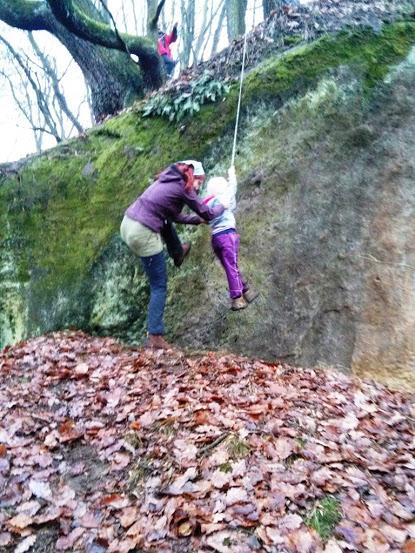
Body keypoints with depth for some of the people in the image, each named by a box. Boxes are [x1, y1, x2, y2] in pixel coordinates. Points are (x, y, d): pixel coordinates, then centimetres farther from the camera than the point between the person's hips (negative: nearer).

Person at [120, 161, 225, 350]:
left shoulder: (168, 180, 18)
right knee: (159, 286, 3)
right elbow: (208, 215, 4)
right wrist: (222, 206, 23)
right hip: (143, 234, -8)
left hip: (127, 224, 8)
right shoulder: (184, 187, -4)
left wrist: (197, 220, 32)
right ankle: (155, 337, 5)